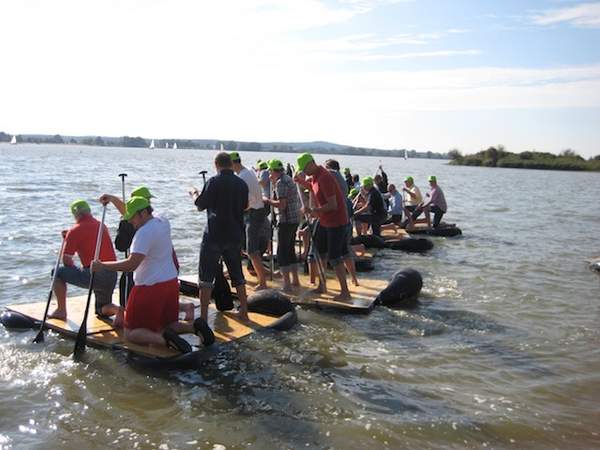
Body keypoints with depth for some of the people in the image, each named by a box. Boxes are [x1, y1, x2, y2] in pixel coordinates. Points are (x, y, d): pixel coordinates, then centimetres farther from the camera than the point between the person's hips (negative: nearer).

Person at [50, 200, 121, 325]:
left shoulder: (75, 231, -2)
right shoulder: (103, 226, 16)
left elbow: (66, 261, -2)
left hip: (92, 274, -6)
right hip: (112, 276, 6)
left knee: (59, 273, 16)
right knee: (102, 310, 24)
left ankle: (61, 311, 17)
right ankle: (117, 310, -9)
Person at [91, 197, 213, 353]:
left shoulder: (144, 232, -21)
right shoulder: (163, 223, 6)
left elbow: (131, 264, -29)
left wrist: (103, 266, -22)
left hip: (150, 289, -9)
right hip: (171, 283, 9)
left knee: (131, 333, 4)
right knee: (167, 325, 23)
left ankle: (163, 338, -23)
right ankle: (194, 326, -5)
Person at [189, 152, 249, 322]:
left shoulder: (214, 182, -11)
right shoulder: (242, 184, 4)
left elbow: (200, 206, -5)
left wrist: (194, 194, 14)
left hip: (214, 235, -5)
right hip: (235, 236, 5)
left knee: (206, 276, 2)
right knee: (237, 274, 16)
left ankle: (203, 316, 0)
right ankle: (244, 311, 21)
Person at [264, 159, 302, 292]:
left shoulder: (281, 182, -14)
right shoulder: (289, 179, 15)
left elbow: (282, 204, -22)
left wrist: (268, 200, -7)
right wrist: (274, 183, 21)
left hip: (286, 220, -10)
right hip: (295, 218, 10)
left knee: (282, 252, -4)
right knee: (290, 250, 18)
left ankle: (287, 284, -4)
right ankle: (295, 280, 24)